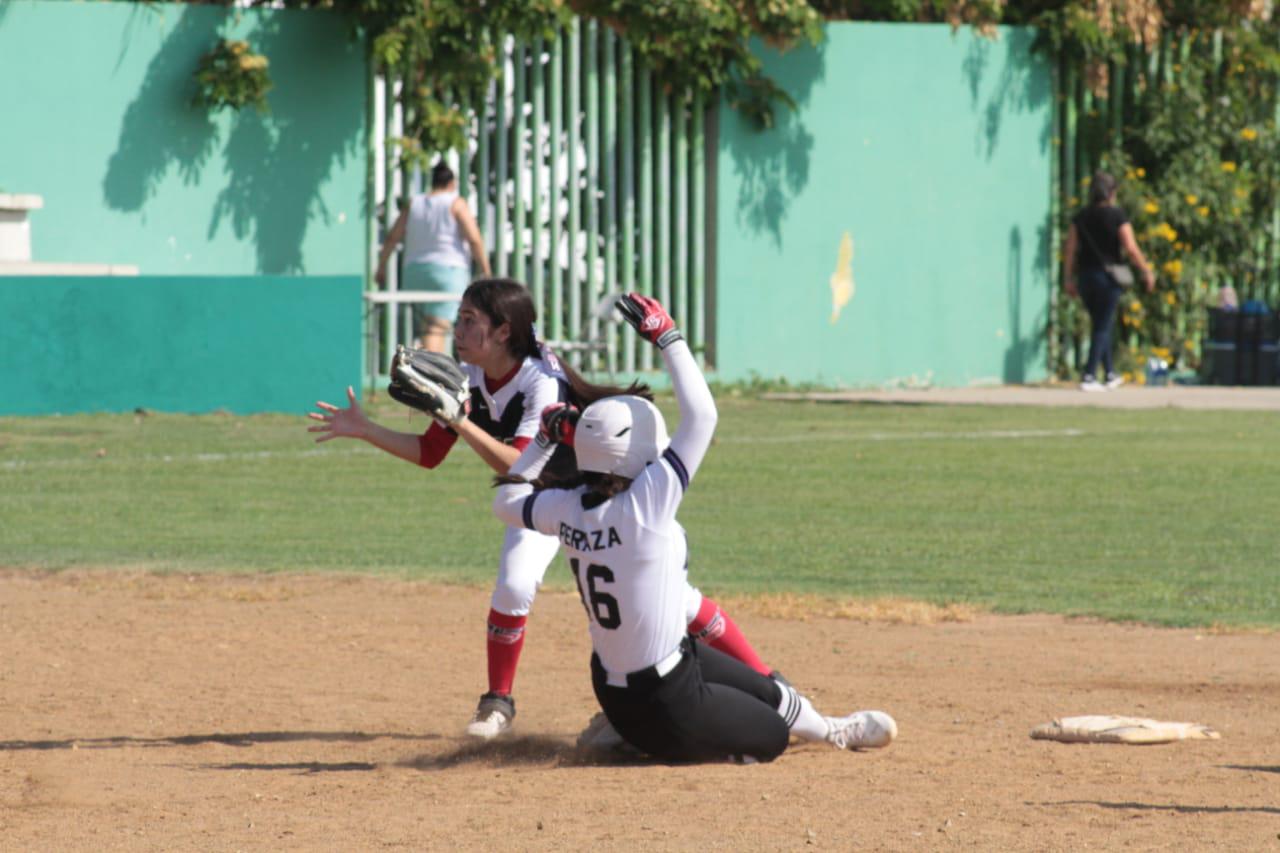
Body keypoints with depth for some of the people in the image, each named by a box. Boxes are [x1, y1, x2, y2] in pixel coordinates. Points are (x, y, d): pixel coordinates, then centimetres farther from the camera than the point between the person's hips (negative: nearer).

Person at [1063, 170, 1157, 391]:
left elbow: (1070, 250, 4)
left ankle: (1109, 374, 25)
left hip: (1085, 275, 5)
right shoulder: (1117, 216, -8)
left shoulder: (1080, 217, 4)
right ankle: (1089, 377, -8)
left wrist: (1069, 279, 11)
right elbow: (1131, 250, -12)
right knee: (1103, 326, 0)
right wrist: (1147, 272, 0)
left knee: (1102, 325, 18)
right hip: (1108, 276, -5)